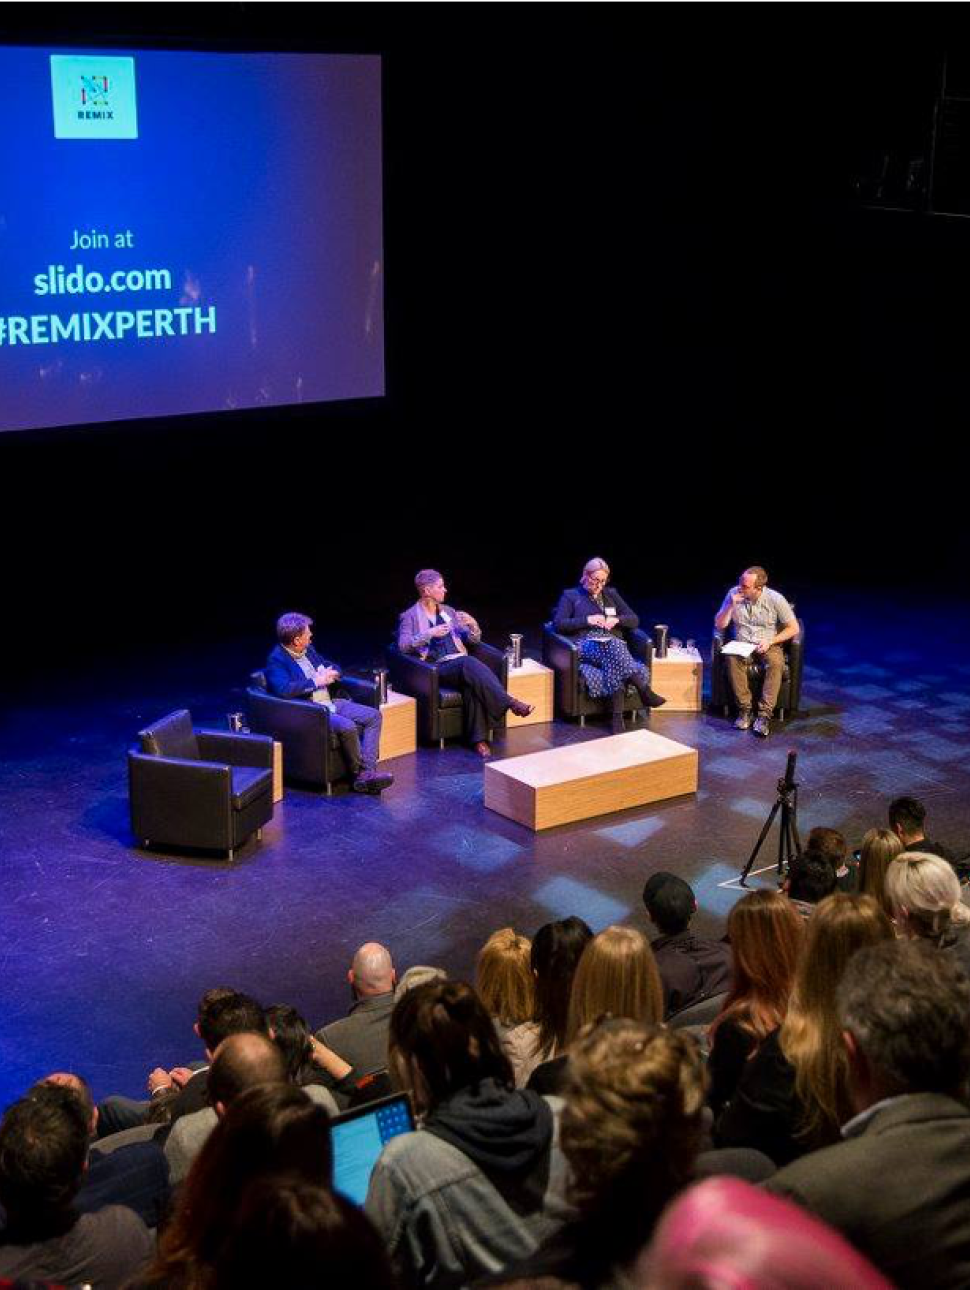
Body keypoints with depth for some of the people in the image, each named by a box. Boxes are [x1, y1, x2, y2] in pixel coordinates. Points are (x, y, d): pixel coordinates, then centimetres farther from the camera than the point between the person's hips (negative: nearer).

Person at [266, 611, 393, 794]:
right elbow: (282, 689, -28)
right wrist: (316, 681, -20)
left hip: (330, 702, 9)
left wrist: (330, 673, 1)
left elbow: (334, 668, 27)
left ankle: (368, 773, -16)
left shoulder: (308, 650, 15)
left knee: (374, 716, -6)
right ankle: (358, 773, -11)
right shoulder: (277, 660, -11)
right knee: (347, 727, -32)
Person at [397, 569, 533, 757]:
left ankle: (478, 738, -37)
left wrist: (472, 624, 0)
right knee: (468, 663, -36)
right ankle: (509, 702, -40)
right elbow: (403, 645, -8)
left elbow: (474, 639, 22)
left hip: (461, 664, 4)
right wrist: (429, 633, -18)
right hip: (438, 668, -4)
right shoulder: (410, 616, 8)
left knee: (472, 683, -33)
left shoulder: (448, 611, 23)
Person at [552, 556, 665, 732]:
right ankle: (645, 691, -49)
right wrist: (587, 620, -8)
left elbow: (634, 621, 21)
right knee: (614, 649, -40)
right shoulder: (570, 596, 17)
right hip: (586, 646, -2)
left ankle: (618, 716, -51)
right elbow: (558, 623, 1)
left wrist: (617, 619, 0)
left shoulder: (611, 594, 27)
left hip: (614, 643, 2)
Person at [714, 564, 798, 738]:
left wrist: (770, 641, -17)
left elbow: (793, 628, -5)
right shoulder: (734, 594, -5)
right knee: (733, 658, -33)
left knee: (775, 662, -35)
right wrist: (731, 605, -18)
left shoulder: (775, 599, -11)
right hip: (742, 644, 2)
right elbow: (719, 625, -3)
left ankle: (764, 715, -33)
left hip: (768, 645, -1)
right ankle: (745, 710, -26)